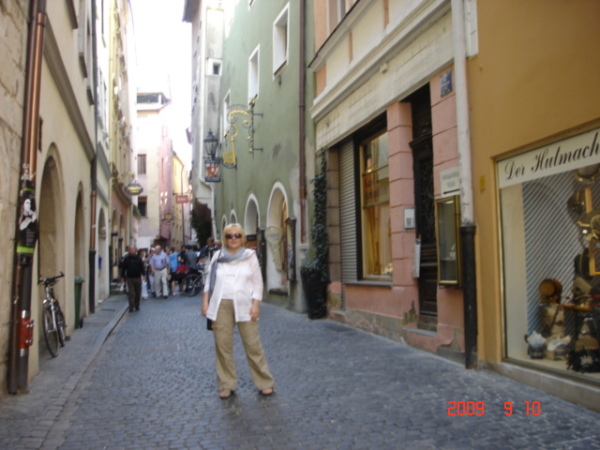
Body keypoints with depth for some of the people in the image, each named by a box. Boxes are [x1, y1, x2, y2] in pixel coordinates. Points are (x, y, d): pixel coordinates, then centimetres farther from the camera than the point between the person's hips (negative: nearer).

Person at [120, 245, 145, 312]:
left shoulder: (138, 258, 1)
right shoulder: (126, 259, 1)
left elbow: (142, 267, 1)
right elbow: (123, 268, 5)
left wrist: (142, 275, -11)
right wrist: (123, 276, 2)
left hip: (138, 278, 1)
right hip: (130, 278, -1)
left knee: (138, 293, 9)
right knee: (131, 293, -6)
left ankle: (137, 306, 23)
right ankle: (131, 307, -3)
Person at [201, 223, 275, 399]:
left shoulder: (250, 256, 4)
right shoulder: (217, 256, 9)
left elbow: (257, 282, 3)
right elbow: (210, 280, 12)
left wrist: (256, 305, -6)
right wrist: (205, 302, 5)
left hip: (244, 305, -2)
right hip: (221, 306, 2)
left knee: (253, 345, -1)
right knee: (222, 346, 3)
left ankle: (265, 383, 12)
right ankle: (226, 385, 17)